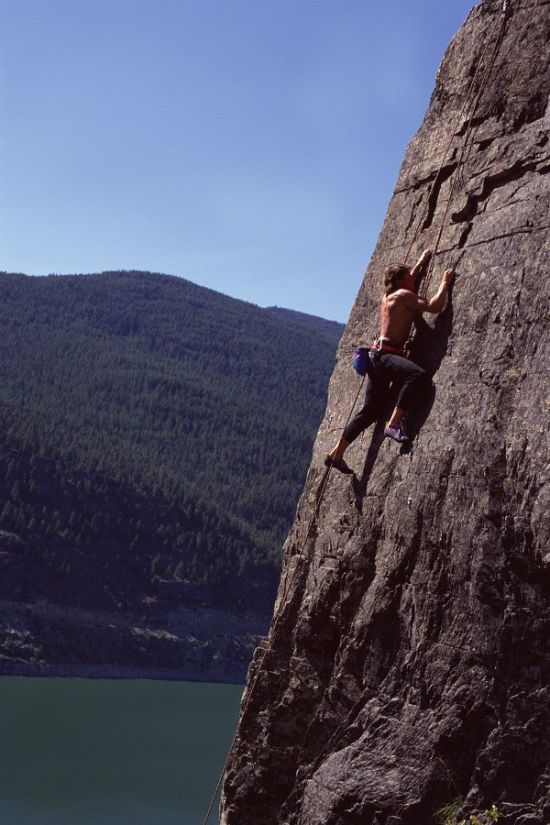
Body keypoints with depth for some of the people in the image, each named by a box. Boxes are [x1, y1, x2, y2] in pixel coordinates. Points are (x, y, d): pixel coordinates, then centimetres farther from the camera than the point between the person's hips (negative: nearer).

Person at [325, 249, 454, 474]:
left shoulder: (389, 296, 21)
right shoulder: (403, 295, -6)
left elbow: (410, 280, 43)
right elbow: (435, 306, -13)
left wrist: (421, 261, 52)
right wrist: (445, 282, 0)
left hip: (378, 356, 10)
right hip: (385, 354, -10)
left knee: (372, 410, 11)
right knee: (419, 375, -32)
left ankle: (336, 454, 14)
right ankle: (394, 424, -37)